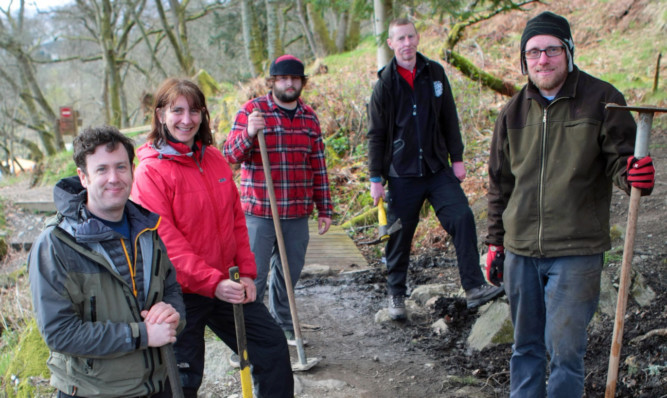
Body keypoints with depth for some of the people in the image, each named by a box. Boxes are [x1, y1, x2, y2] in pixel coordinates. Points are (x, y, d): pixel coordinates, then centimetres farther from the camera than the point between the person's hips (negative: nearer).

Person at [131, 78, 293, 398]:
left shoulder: (214, 159, 6)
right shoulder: (151, 169, -14)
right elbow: (164, 238, -21)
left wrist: (246, 272, 2)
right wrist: (213, 282, -26)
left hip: (227, 285, 6)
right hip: (182, 292, -6)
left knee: (273, 345, 12)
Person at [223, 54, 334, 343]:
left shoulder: (309, 117, 11)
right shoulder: (252, 111, -3)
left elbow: (318, 166, 15)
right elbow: (230, 155, -7)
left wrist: (324, 209, 13)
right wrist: (248, 134, -27)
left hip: (297, 213, 4)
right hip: (258, 213, -4)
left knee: (290, 271, 12)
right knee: (254, 274, -2)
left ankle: (284, 325, 29)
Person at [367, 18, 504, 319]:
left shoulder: (434, 73, 4)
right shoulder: (385, 83, -4)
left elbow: (449, 120, 10)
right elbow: (376, 135, -2)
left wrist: (457, 158, 6)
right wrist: (376, 178, -4)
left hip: (438, 170, 2)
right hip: (402, 175, -2)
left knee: (462, 219, -13)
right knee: (399, 237, 6)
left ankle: (474, 288, -9)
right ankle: (396, 295, 24)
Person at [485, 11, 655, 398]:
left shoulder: (601, 99, -4)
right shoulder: (514, 112, 8)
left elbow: (620, 158, -2)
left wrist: (634, 173, -26)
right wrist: (496, 241, 14)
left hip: (576, 252, -4)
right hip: (520, 253, 4)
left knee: (565, 348, -2)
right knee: (526, 346, 15)